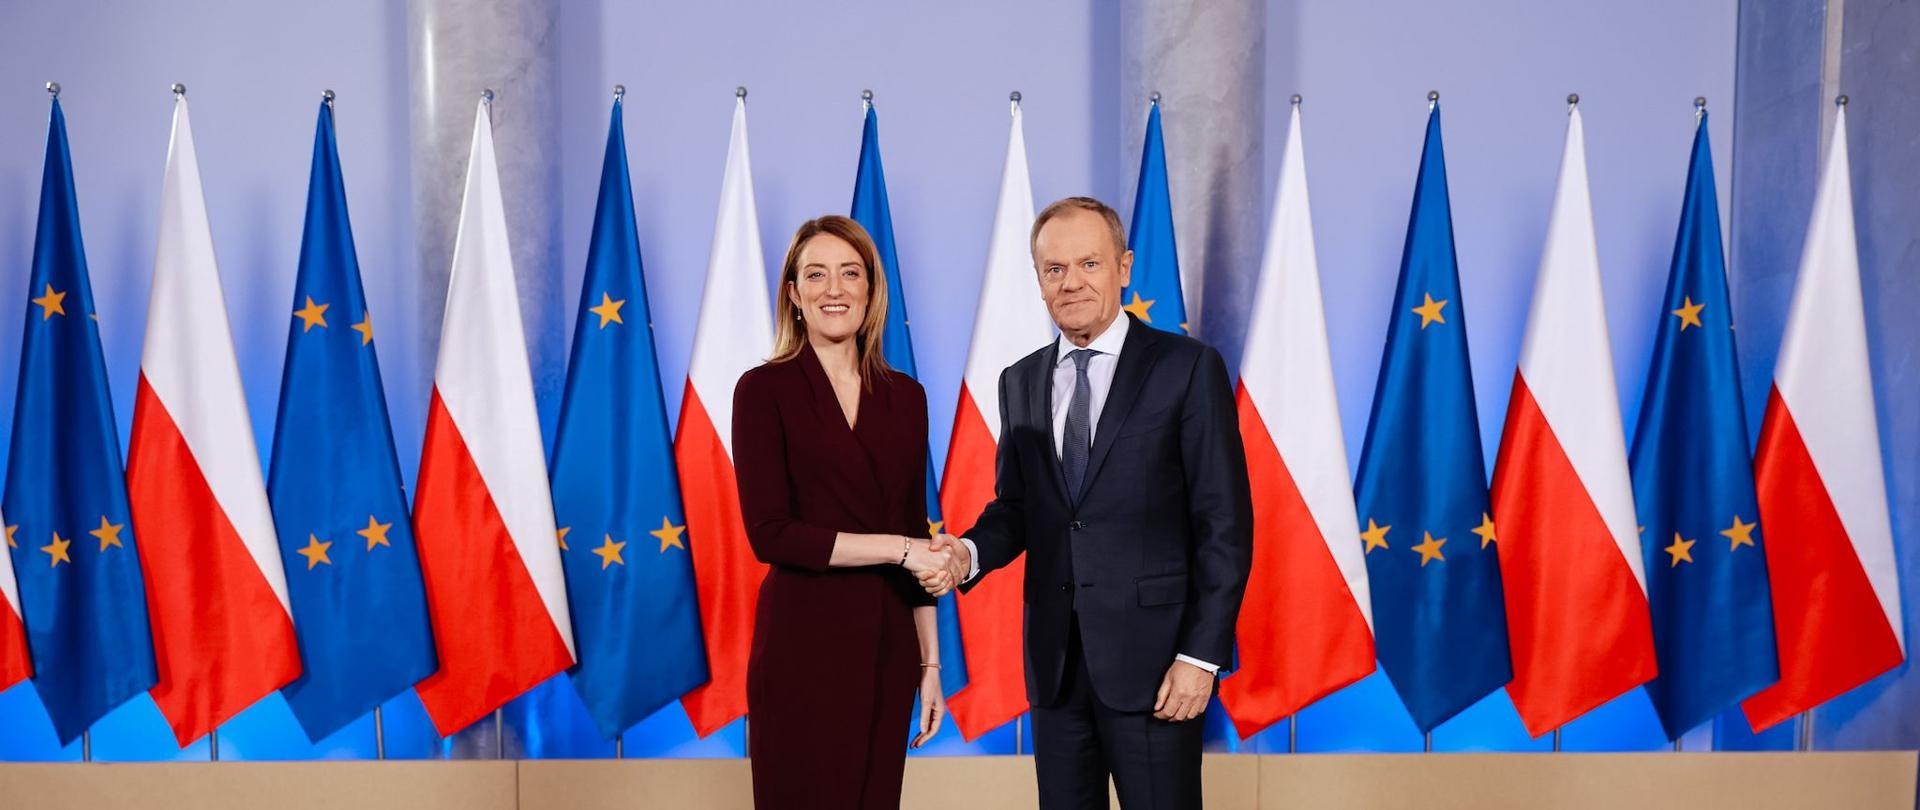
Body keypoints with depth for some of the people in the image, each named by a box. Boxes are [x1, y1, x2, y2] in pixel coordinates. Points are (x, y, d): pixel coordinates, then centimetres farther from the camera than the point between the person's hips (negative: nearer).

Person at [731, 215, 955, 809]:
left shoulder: (905, 397, 8)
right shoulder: (764, 391, -5)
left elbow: (918, 535, 10)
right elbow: (769, 532, -13)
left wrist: (930, 661, 8)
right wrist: (896, 549, -15)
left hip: (888, 647, 4)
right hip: (804, 646, -4)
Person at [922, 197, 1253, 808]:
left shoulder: (1188, 368, -5)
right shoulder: (1021, 382, 11)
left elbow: (1225, 523, -7)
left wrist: (1201, 654, -12)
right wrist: (970, 552, -7)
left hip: (1151, 656, -4)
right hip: (1055, 659, 5)